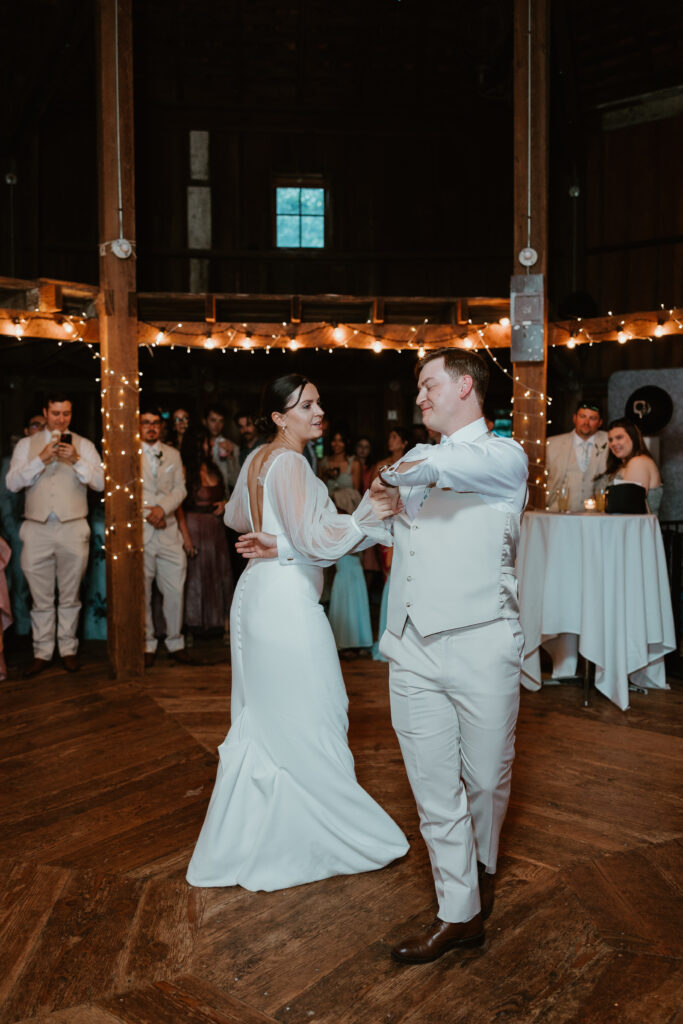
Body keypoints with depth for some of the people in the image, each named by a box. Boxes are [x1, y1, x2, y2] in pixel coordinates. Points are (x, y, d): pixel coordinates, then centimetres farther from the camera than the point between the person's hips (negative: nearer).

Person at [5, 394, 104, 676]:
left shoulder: (84, 445, 8)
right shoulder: (26, 444, 10)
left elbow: (100, 483, -2)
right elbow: (12, 483, -2)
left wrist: (76, 460, -15)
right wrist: (42, 459, -13)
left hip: (73, 528, 0)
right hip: (37, 529, 1)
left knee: (70, 596, 6)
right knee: (41, 598, 5)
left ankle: (68, 650, 17)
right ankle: (42, 653, 15)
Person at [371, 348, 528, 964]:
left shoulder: (504, 456, -2)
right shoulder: (416, 462, 18)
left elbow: (447, 467, -25)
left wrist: (392, 475, -8)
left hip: (480, 644, -5)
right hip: (413, 649, 5)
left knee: (486, 779, 12)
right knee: (434, 788, 8)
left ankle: (483, 866, 41)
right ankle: (461, 913, 22)